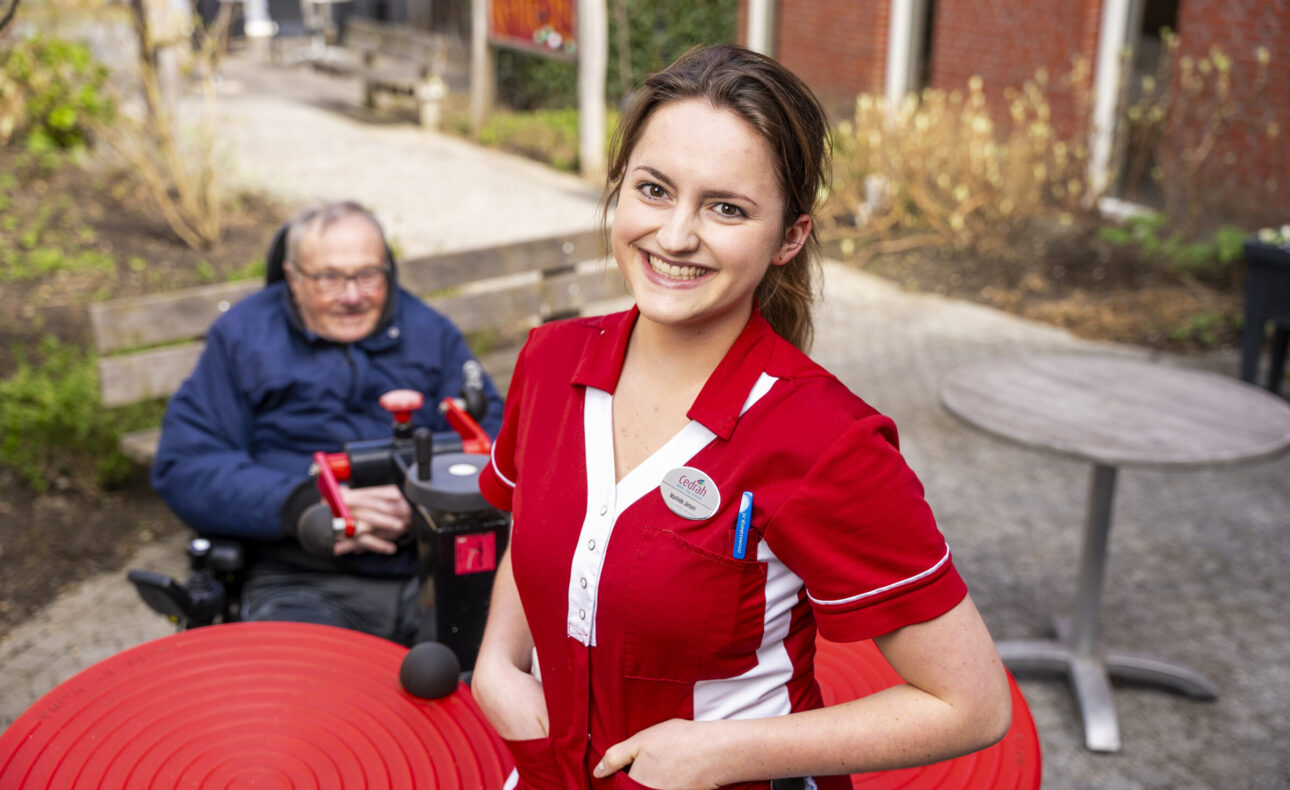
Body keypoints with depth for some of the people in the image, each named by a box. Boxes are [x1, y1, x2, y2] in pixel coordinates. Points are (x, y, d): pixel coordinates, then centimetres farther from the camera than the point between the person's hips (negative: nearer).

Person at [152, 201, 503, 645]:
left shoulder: (430, 334, 17)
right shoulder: (242, 337, 11)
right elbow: (183, 465, 2)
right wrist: (305, 506, -13)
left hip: (436, 572, 2)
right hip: (300, 583, -2)